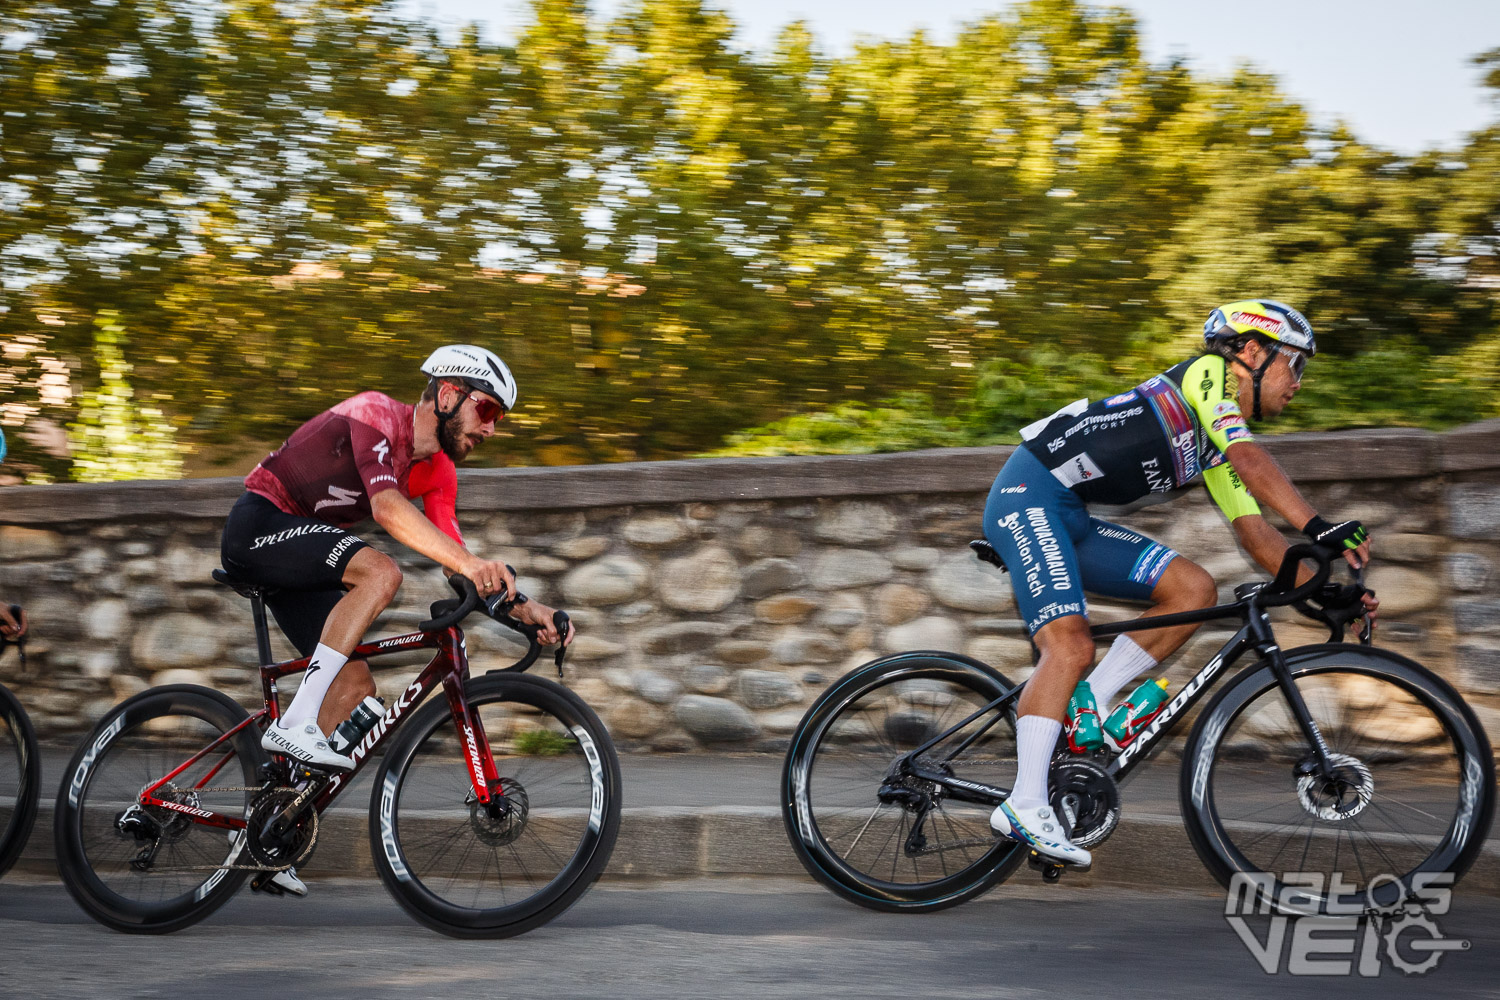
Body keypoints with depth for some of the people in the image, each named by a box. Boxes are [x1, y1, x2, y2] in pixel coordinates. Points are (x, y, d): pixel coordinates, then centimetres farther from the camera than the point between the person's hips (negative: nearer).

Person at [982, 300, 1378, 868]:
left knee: (1195, 590, -1)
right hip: (1028, 495, -9)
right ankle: (1024, 808, -22)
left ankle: (1088, 705, 0)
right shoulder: (1208, 374, -6)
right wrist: (1319, 527, -30)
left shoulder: (1214, 449, 19)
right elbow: (1252, 461, -22)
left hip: (1071, 520, 9)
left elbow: (1254, 530, 15)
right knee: (1070, 647, -22)